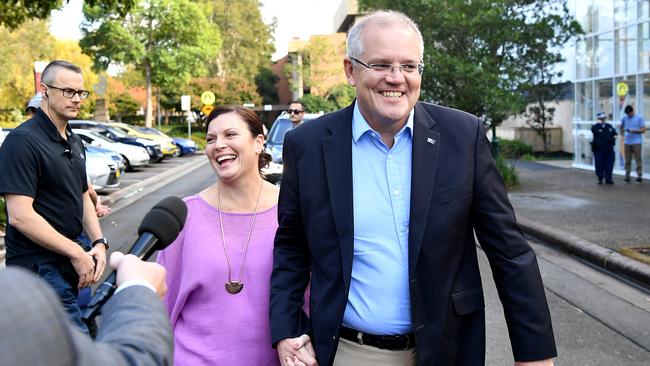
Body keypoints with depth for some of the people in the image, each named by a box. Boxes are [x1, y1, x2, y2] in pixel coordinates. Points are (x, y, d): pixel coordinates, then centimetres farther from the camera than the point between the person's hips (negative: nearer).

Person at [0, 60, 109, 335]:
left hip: (69, 261, 8)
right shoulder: (23, 141, -14)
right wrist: (77, 253, -18)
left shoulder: (74, 142, 14)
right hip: (38, 267, -8)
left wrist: (99, 243, 1)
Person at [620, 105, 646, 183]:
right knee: (627, 160, 6)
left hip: (637, 142, -4)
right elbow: (622, 127, 24)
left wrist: (634, 131, -17)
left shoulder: (639, 118, -3)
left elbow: (643, 130, -5)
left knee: (638, 159, -5)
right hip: (627, 142, 4)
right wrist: (623, 136, 10)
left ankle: (639, 176, -1)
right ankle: (627, 176, 11)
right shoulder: (624, 118, 8)